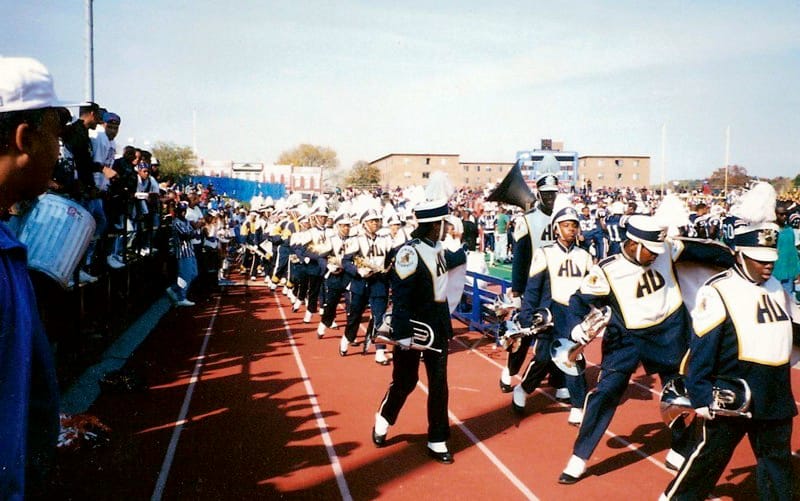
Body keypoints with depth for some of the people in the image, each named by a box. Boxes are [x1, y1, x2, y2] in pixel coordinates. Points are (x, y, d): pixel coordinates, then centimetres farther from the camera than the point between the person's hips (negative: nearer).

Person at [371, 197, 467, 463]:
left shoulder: (437, 249, 3)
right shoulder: (409, 253, -21)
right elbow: (400, 298, -23)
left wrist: (463, 253, 47)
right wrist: (402, 334, -24)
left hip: (438, 326, 7)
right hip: (413, 327, -7)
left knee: (439, 383, 8)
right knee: (405, 381, 9)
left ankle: (437, 441, 20)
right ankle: (382, 421, 36)